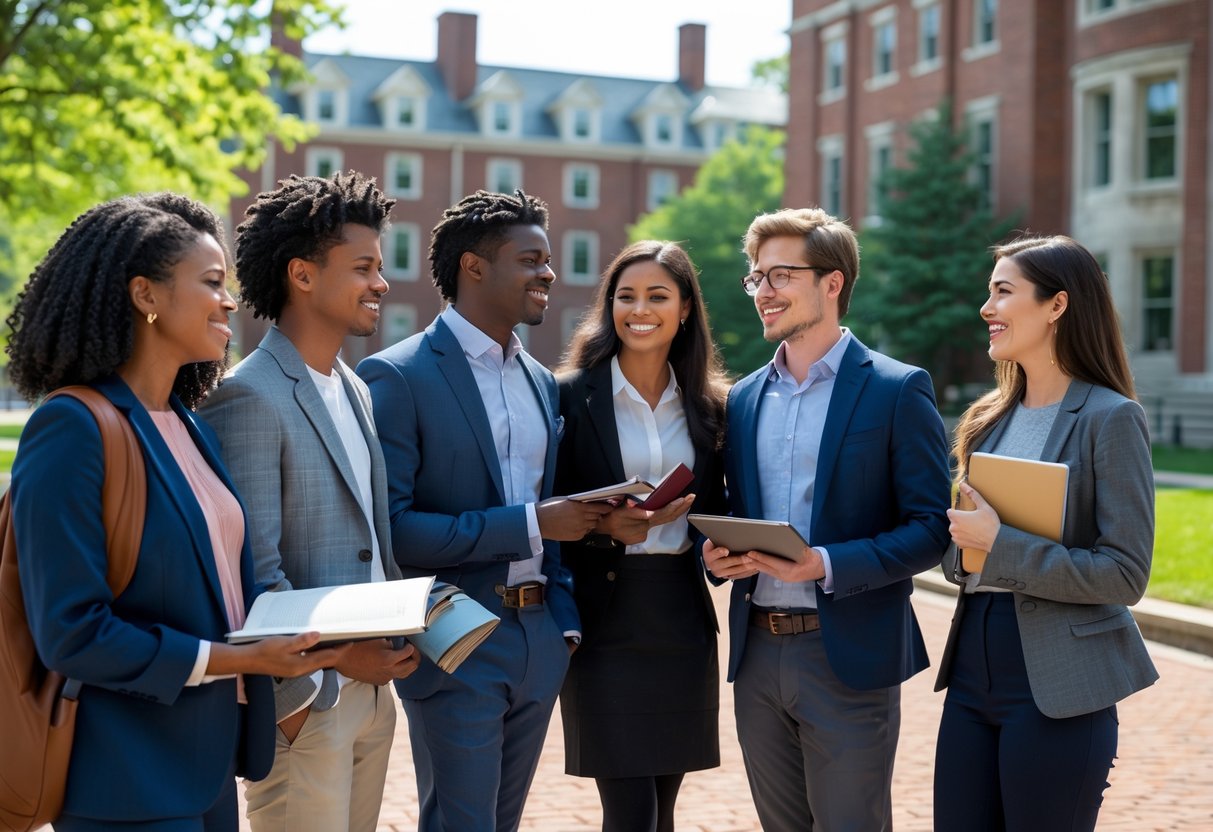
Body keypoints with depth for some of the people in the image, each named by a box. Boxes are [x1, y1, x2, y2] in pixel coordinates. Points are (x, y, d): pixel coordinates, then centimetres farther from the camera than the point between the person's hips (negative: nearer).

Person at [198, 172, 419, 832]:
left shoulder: (355, 390, 12)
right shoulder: (249, 398, -16)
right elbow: (253, 573, -19)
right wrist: (335, 660, -15)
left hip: (372, 687, 8)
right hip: (305, 701, -8)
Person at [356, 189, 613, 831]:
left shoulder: (540, 381, 12)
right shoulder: (398, 377, -11)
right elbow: (391, 529, -18)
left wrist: (564, 616, 8)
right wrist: (530, 524, -20)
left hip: (539, 641, 7)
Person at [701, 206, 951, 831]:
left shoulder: (897, 390, -6)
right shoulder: (744, 397, 12)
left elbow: (931, 528, -10)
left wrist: (825, 565, -22)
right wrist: (715, 551, -5)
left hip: (847, 657, -5)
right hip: (758, 653, 5)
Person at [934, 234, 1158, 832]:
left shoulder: (1110, 418, -9)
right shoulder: (991, 418, 11)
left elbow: (1126, 574, -14)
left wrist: (1000, 544, -17)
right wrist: (961, 542, -4)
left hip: (1057, 683, -6)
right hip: (974, 664, 7)